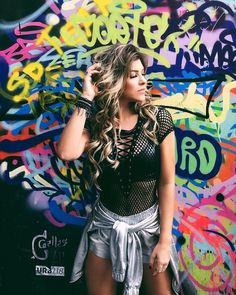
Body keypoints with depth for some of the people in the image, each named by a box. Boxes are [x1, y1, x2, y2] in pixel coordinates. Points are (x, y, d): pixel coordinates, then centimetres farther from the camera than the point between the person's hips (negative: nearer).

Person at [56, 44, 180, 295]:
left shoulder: (158, 119, -10)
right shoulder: (95, 123, -7)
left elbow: (167, 182, -9)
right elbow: (67, 152, -28)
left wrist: (165, 240, -10)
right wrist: (86, 98, -21)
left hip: (148, 226, -1)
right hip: (104, 227, 2)